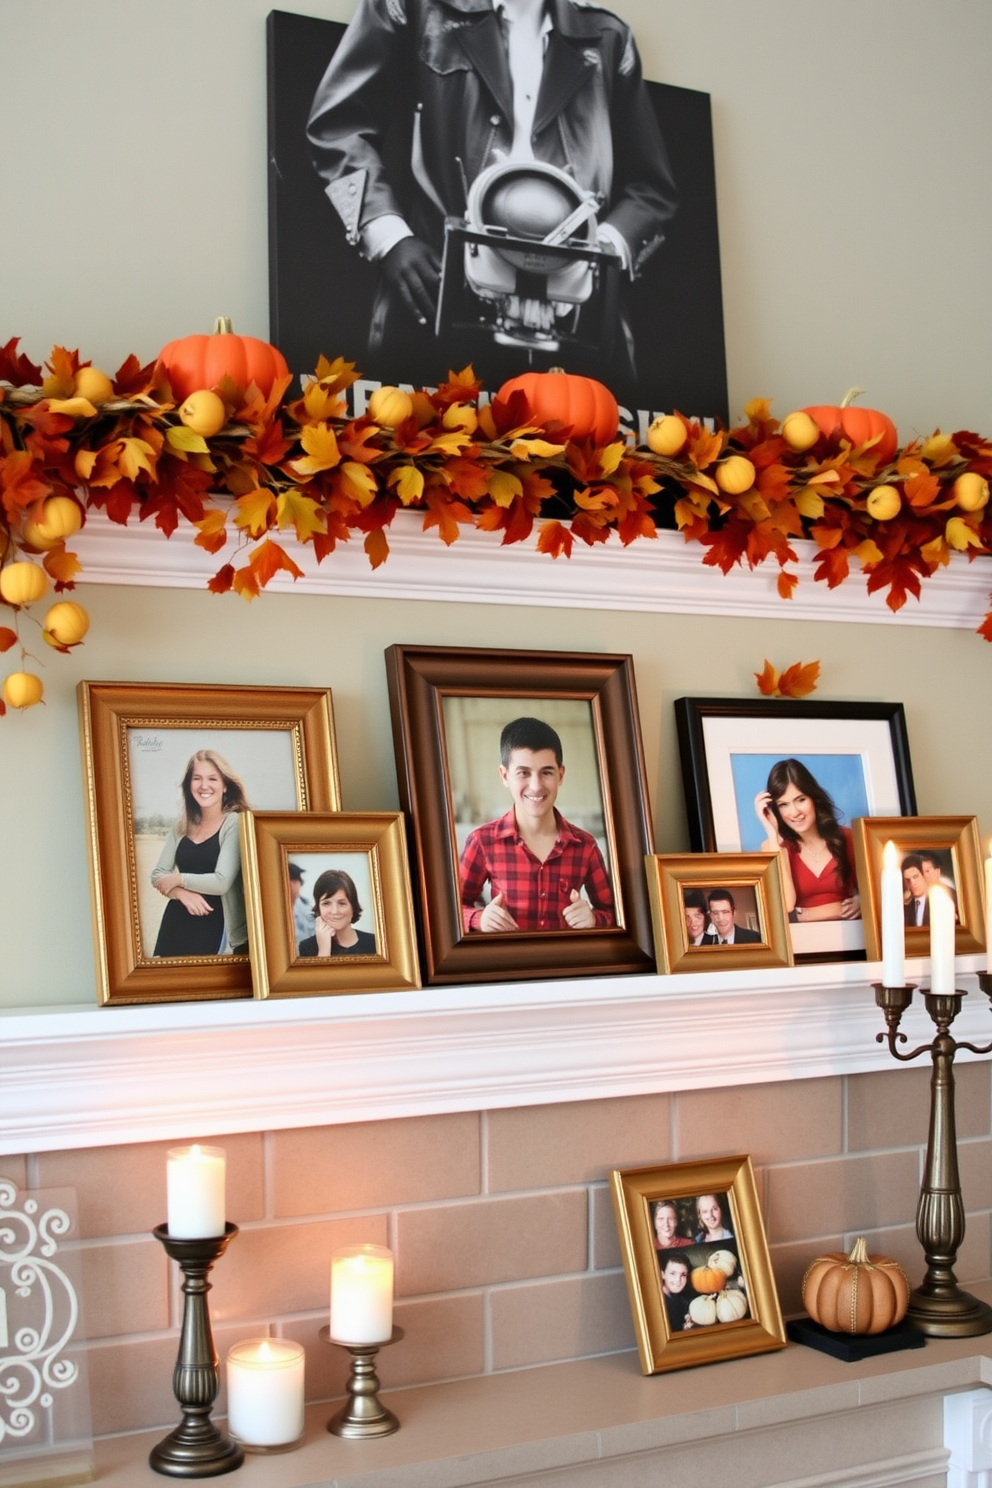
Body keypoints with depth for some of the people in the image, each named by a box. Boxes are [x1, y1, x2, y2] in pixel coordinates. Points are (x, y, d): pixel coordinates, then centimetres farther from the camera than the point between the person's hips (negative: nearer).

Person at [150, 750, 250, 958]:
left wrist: (178, 880, -5)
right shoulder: (181, 827, 10)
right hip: (175, 922, 5)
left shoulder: (234, 823, -9)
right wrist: (181, 892, -13)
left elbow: (221, 882, -17)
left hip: (212, 924, -5)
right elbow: (158, 874, 7)